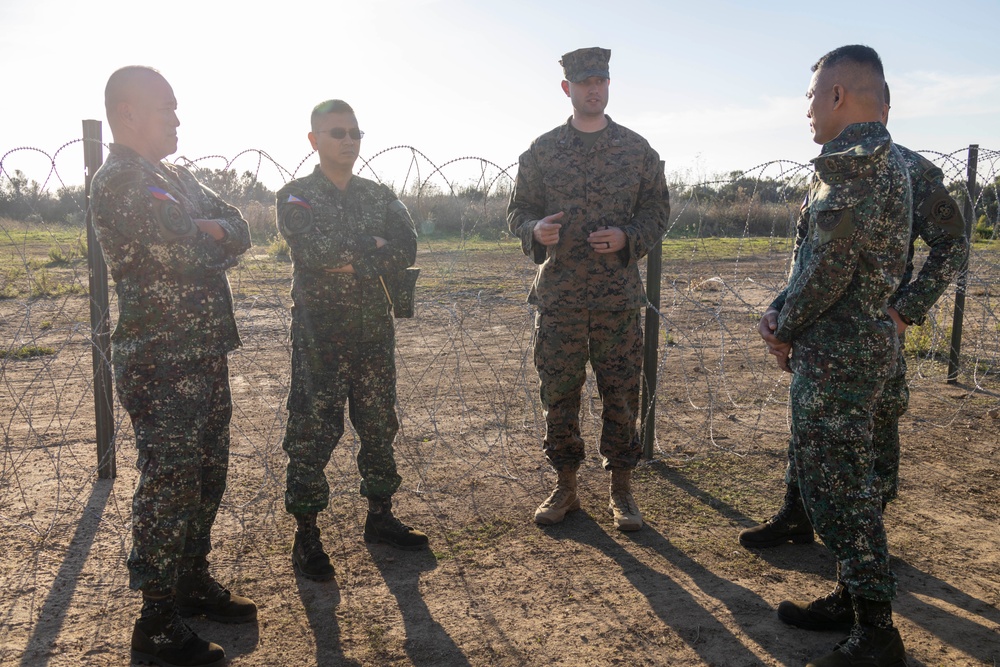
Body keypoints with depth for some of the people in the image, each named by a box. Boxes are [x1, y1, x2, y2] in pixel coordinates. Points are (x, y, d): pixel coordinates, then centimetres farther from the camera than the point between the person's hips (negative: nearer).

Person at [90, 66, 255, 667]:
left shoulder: (176, 177, 18)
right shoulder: (117, 183, -12)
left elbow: (238, 231, 12)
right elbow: (189, 253, -21)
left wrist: (210, 234, -10)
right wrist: (216, 239, 1)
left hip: (205, 355, 9)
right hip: (162, 363, -9)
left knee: (207, 479, 17)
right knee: (169, 488, -3)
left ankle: (193, 583, 34)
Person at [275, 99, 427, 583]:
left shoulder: (379, 196, 13)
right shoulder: (296, 197, 0)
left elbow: (406, 250, -4)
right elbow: (315, 248, -21)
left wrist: (351, 259, -15)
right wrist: (373, 246, -10)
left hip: (375, 331, 5)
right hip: (320, 337, -4)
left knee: (379, 426, 12)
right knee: (312, 434, 0)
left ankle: (379, 516, 28)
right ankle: (306, 536, 13)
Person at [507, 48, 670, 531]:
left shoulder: (637, 150, 7)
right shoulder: (541, 151, 7)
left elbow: (658, 210, 8)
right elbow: (519, 210, 9)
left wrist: (627, 238, -11)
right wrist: (536, 231, -14)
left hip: (618, 296, 0)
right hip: (558, 295, 1)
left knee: (621, 395, 4)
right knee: (559, 394, 6)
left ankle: (621, 490, 19)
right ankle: (565, 488, 22)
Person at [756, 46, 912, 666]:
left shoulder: (849, 161, -17)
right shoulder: (887, 157, 17)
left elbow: (828, 267, -21)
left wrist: (786, 329, -5)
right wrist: (783, 315, 8)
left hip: (836, 352, -11)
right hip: (865, 340, 11)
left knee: (840, 486, -3)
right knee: (846, 480, 19)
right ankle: (857, 598, 32)